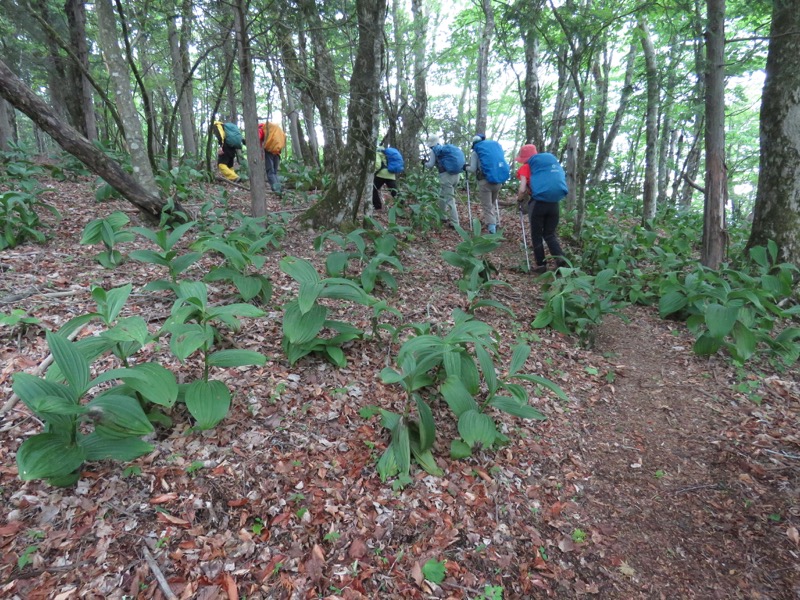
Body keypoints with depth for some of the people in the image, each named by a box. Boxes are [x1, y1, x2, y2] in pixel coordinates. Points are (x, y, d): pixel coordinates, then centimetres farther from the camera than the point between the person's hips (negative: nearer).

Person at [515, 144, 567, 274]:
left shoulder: (526, 167, 2)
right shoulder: (553, 162, 19)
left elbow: (522, 190, -9)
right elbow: (558, 181, 21)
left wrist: (519, 200, 12)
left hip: (538, 203, -5)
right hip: (554, 203, 5)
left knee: (537, 235, 10)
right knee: (550, 234, 16)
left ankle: (541, 265, 11)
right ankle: (560, 258, -4)